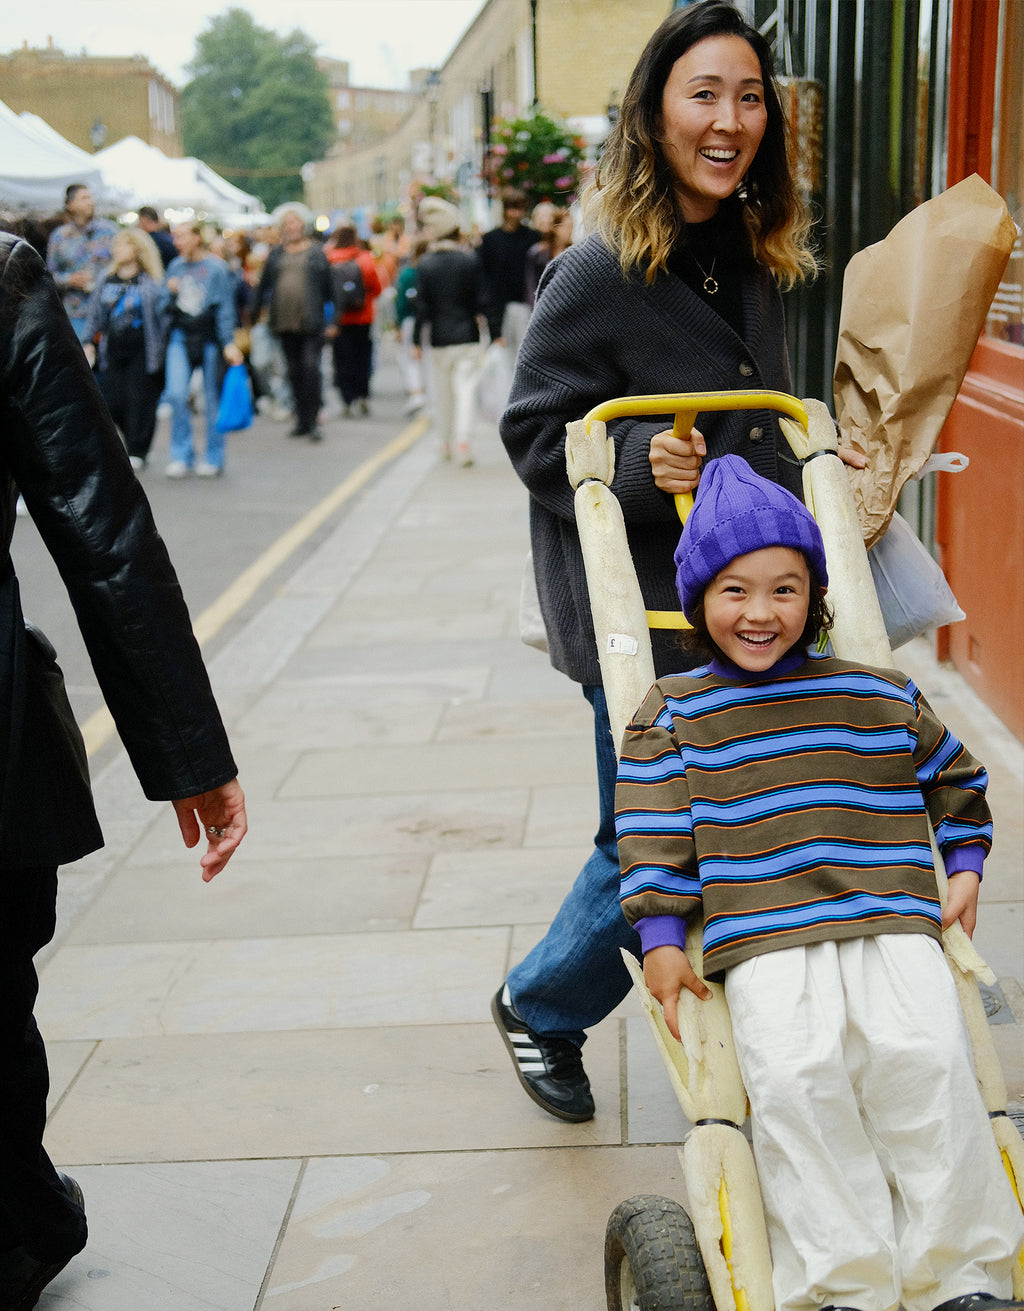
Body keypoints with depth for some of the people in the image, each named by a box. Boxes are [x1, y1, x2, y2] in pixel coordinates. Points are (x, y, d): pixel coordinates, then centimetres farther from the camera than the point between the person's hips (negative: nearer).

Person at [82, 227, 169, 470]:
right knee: (112, 404, 2)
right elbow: (95, 312, 18)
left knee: (139, 399, -4)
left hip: (142, 351, -5)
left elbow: (162, 313, -3)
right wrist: (89, 342, 12)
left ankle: (137, 452, 7)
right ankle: (134, 440, 21)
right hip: (113, 351, 5)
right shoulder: (106, 280, 13)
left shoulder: (151, 282, -3)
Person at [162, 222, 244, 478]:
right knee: (176, 394, -11)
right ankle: (181, 457, -2)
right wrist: (169, 292, -3)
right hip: (180, 336, 3)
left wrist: (228, 342, -10)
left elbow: (225, 308, -4)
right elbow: (167, 306, 18)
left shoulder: (216, 268, -4)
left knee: (213, 399, 3)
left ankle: (214, 459, 15)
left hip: (209, 338, -3)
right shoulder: (175, 267, 10)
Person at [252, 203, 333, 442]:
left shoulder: (317, 252, 5)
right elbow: (264, 285, 17)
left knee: (310, 367, -12)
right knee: (294, 371, 7)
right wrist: (254, 314, 16)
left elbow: (330, 285, 4)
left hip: (311, 321, -4)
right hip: (284, 322, 4)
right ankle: (302, 420, 15)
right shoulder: (276, 255, 13)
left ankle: (313, 420, -8)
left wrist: (332, 317, 0)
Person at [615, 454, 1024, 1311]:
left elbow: (954, 780, 29)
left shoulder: (880, 695, 16)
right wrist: (661, 938, -3)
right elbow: (654, 832, 5)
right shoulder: (674, 714, 10)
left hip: (893, 925, 1)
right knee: (795, 1076, -25)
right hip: (764, 944, -1)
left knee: (926, 1055, -21)